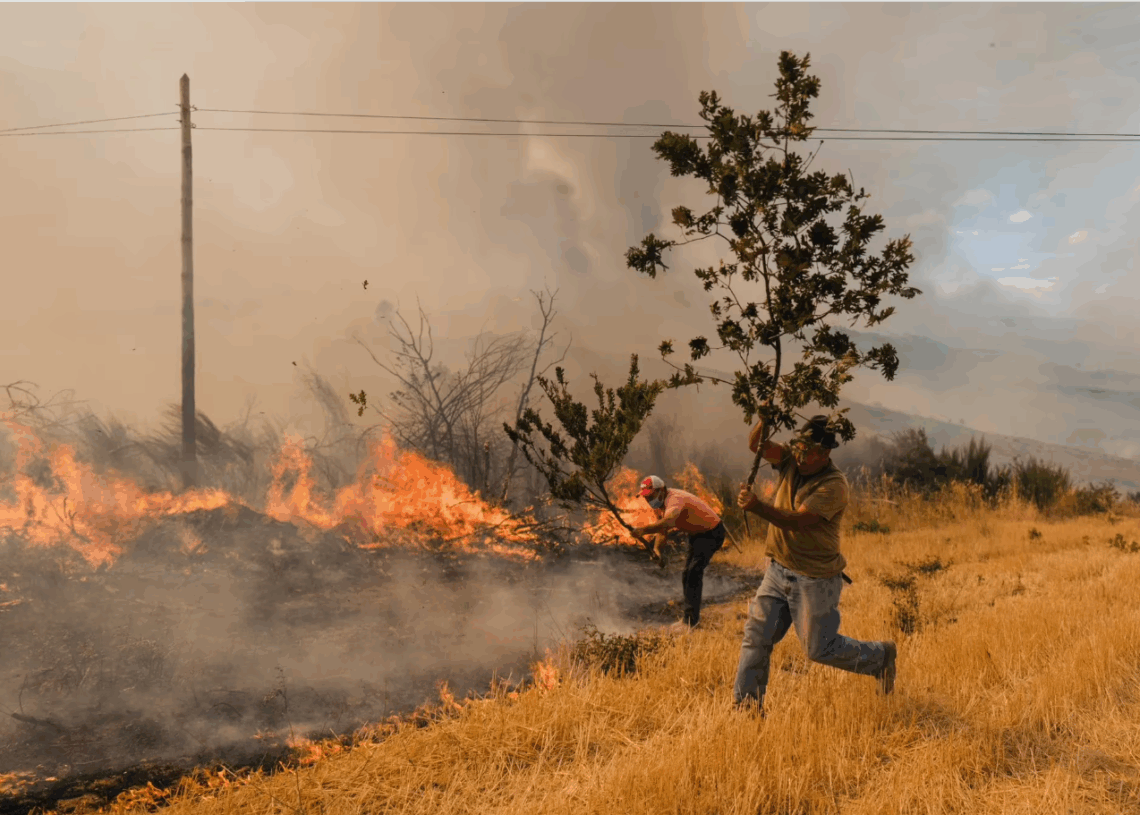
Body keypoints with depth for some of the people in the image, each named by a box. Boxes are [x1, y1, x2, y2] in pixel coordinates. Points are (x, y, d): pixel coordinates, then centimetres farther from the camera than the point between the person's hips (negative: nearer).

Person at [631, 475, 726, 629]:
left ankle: (691, 619, -16)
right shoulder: (659, 504, -2)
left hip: (711, 532, -10)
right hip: (696, 534, 10)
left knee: (694, 572, -19)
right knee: (687, 575, 15)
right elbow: (661, 530, 2)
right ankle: (690, 616, 28)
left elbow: (667, 522, -54)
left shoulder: (675, 499, -33)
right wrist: (656, 549, -17)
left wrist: (643, 530, -68)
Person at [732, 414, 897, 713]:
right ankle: (746, 702, 13)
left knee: (820, 648, 5)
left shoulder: (834, 485, -20)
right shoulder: (792, 461, 2)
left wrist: (757, 507, -40)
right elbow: (756, 445, -6)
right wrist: (764, 419, -26)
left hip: (815, 579, -6)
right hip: (778, 570, 7)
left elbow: (797, 521, -28)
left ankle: (880, 657, 29)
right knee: (756, 635, 3)